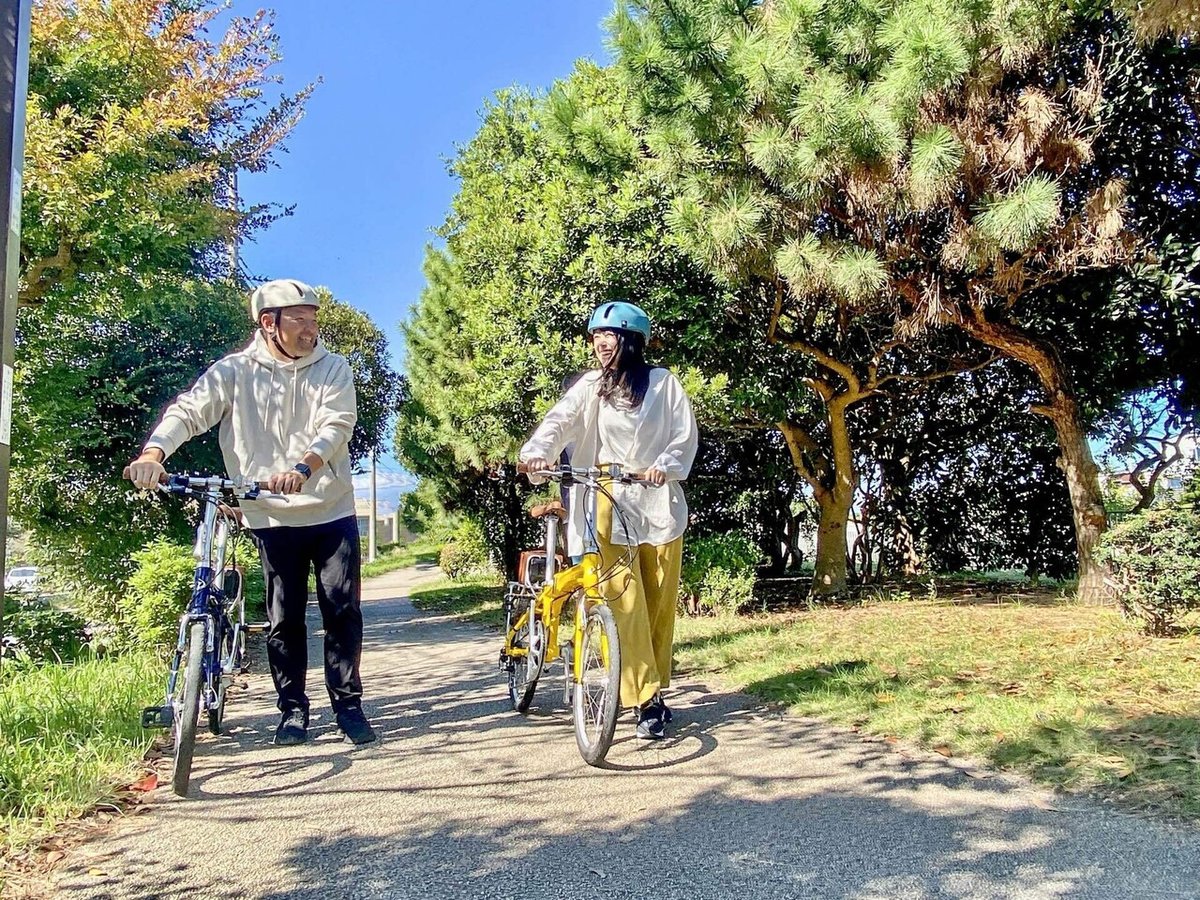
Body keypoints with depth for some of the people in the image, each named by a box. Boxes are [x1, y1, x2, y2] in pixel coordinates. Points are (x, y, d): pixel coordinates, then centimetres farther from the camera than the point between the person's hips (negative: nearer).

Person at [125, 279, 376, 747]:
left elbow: (336, 425, -14)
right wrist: (153, 453, -31)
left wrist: (303, 468, -33)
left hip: (332, 511, 0)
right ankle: (293, 708, 22)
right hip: (272, 516, 0)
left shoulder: (332, 369, 1)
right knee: (284, 619, 7)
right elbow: (188, 411, -10)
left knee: (343, 611, 2)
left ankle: (348, 704, 16)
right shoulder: (234, 371, 0)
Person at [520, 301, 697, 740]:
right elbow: (560, 420, -11)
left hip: (659, 500, 0)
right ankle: (646, 700, -4)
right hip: (609, 501, 0)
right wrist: (537, 453, -31)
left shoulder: (663, 383, 3)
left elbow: (685, 435, 0)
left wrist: (664, 466, -19)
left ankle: (656, 689, 22)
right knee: (623, 601, -8)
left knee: (660, 602, 5)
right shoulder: (589, 386, 5)